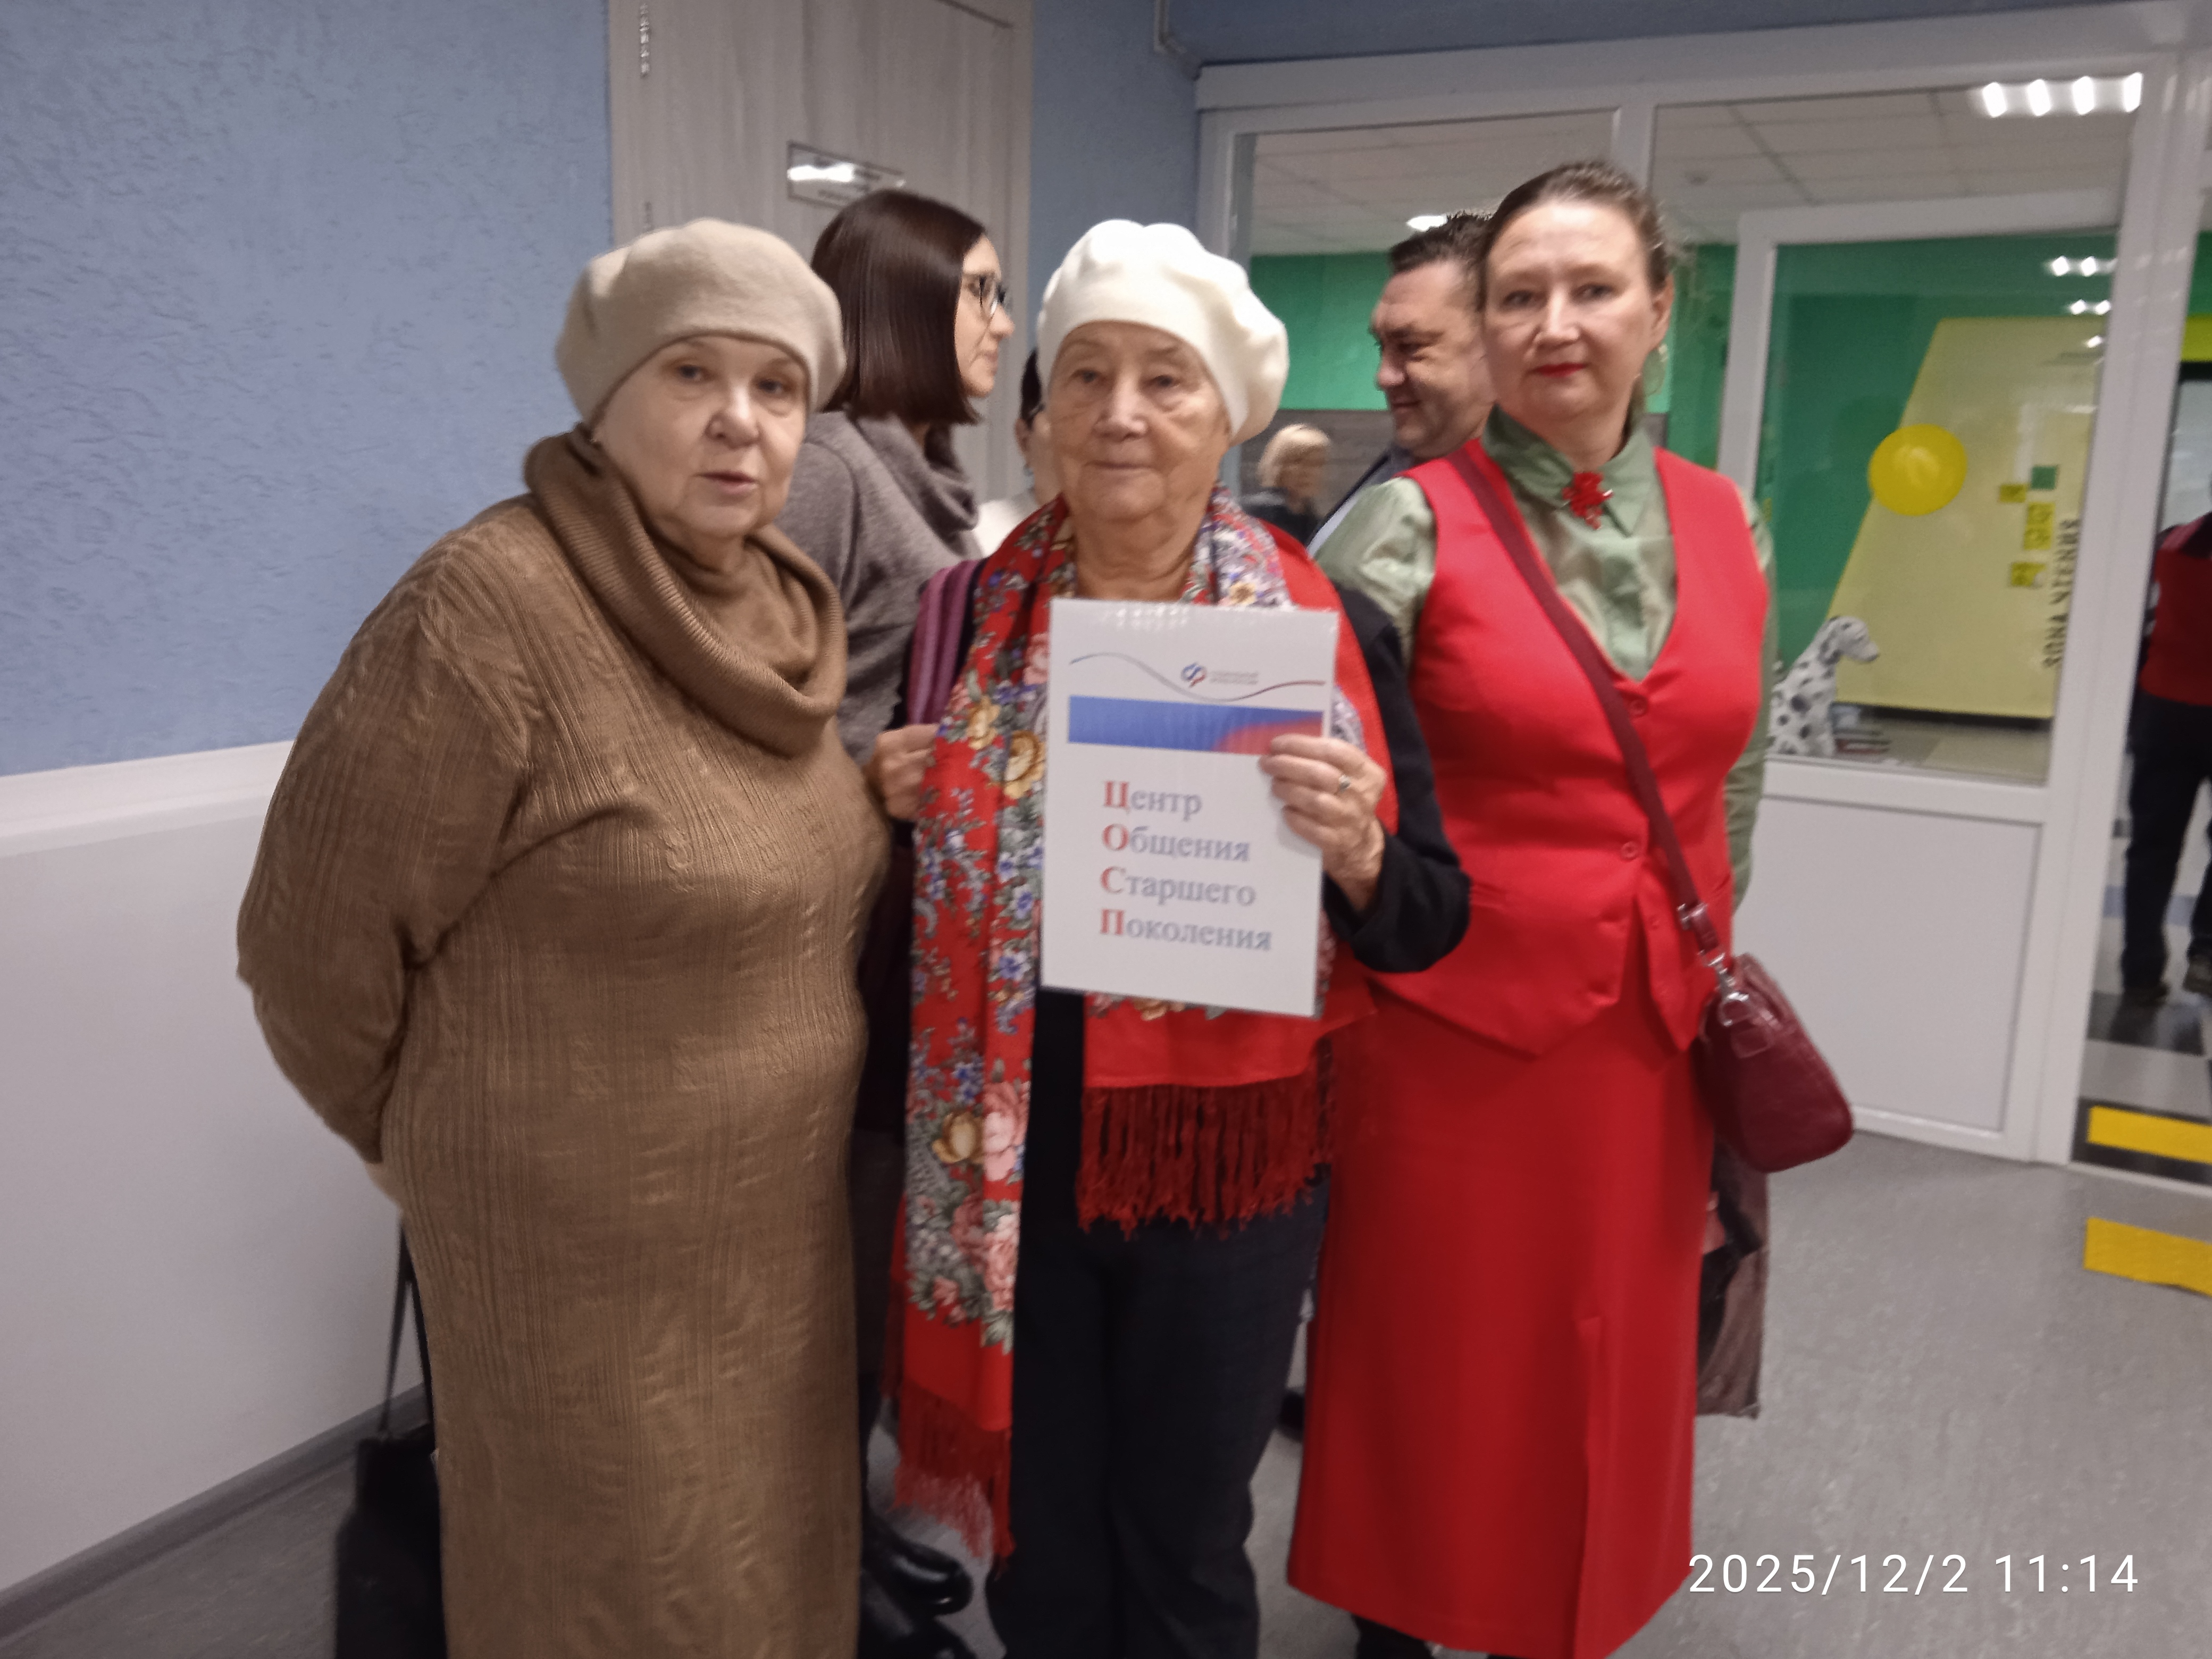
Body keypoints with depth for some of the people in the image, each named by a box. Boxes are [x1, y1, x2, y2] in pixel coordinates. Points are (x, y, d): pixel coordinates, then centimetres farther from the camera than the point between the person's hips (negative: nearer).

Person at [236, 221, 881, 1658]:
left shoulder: (784, 608, 2)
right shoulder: (490, 608, -21)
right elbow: (314, 939, -15)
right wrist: (420, 1135, -2)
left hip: (786, 1220, 7)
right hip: (587, 1251, -6)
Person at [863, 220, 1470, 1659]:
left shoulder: (1330, 629, -8)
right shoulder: (971, 614, 0)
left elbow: (1428, 923, -4)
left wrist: (1357, 852, -24)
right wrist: (902, 812, -8)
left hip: (1224, 1157, -2)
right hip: (1007, 1153, 2)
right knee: (1037, 1539, 18)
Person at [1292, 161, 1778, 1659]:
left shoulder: (1729, 527, 6)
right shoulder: (1412, 524, -9)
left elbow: (1730, 786, 15)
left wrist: (1700, 965, 18)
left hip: (1647, 1035, 5)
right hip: (1452, 1021, -4)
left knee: (1609, 1369, 18)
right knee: (1434, 1367, 11)